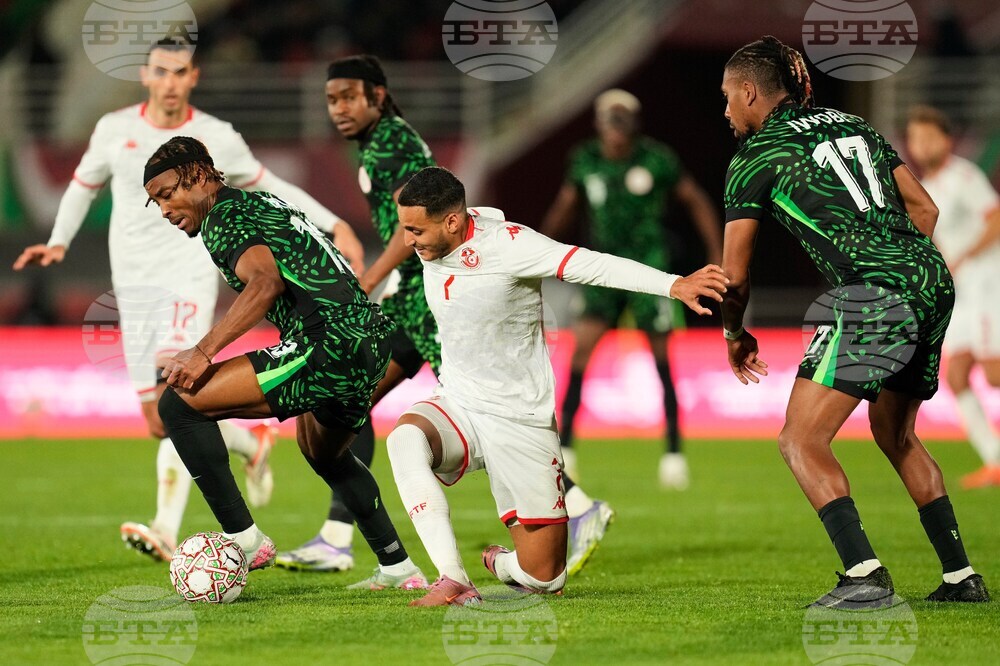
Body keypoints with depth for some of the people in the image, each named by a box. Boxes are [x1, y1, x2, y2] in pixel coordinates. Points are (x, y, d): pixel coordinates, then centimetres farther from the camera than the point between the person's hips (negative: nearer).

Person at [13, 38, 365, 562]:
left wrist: (335, 226, 7)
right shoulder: (114, 130, 4)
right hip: (133, 286, 4)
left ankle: (167, 530, -29)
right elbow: (84, 184, 21)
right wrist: (58, 242, 6)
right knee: (159, 421, 3)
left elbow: (270, 186, 12)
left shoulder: (218, 140, -1)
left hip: (190, 280, -4)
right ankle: (252, 442, 31)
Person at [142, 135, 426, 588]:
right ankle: (400, 568, 44)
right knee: (325, 455, 37)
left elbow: (266, 282, -22)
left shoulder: (223, 218, -3)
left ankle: (244, 541, -10)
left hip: (328, 343, -10)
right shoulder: (261, 203, 25)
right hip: (372, 339, 10)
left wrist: (202, 352, -23)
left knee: (180, 402, -10)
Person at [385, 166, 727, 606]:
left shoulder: (505, 243, -20)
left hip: (520, 421, -4)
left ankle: (504, 565, 37)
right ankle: (453, 581, -31)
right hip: (457, 407, 4)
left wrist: (673, 285, -44)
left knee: (544, 577, -3)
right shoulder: (432, 243, -1)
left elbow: (590, 265, -32)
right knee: (405, 437, -34)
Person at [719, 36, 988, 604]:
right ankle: (962, 575, 21)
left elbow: (735, 275, 8)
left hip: (874, 295, -8)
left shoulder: (755, 157, 4)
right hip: (935, 282, 8)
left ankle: (865, 574, -19)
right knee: (896, 433, 24)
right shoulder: (852, 125, 22)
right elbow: (924, 209, 21)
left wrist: (735, 335, 26)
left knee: (802, 441, -5)